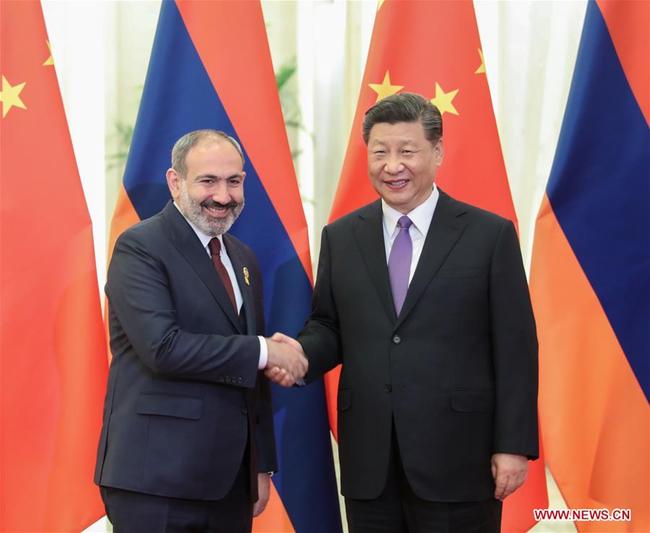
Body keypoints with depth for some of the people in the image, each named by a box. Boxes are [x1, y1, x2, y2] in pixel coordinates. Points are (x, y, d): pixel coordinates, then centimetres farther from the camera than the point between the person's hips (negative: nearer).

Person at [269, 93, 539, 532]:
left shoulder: (491, 235, -1)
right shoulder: (340, 238, 9)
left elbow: (514, 349, -3)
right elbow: (328, 327, 13)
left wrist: (514, 445, -7)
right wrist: (300, 352, -10)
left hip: (456, 456, -3)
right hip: (369, 460, 3)